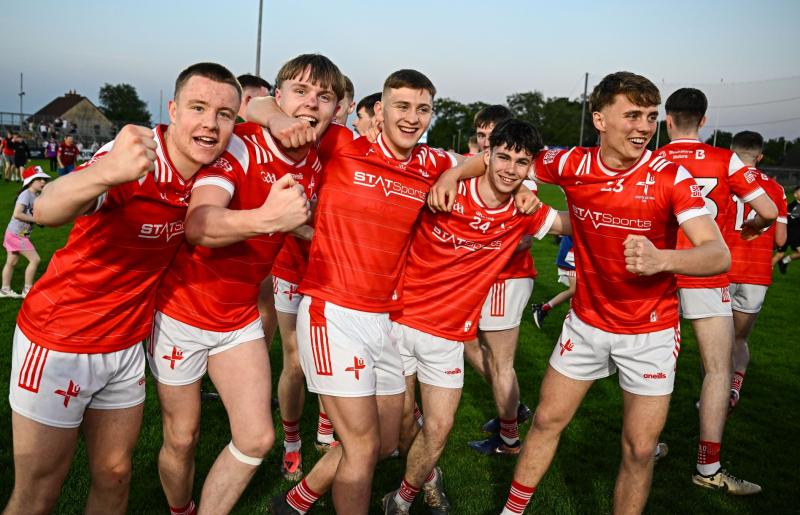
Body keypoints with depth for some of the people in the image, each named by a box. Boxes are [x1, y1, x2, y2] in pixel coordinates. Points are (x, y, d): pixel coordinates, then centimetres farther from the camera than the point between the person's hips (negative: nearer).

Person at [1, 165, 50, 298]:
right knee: (35, 259, -8)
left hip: (20, 234, 9)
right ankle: (27, 290, 0)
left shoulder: (36, 196, 7)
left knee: (11, 262, 17)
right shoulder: (26, 195, -19)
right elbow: (17, 214, -27)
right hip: (17, 234, -9)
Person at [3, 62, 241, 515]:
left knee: (115, 477, 15)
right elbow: (47, 210, -42)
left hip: (127, 343, 6)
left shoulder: (210, 169, -5)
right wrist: (105, 172, -63)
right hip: (59, 342, -5)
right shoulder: (135, 158, -24)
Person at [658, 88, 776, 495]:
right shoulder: (726, 160, -4)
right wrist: (752, 227, 15)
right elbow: (769, 211, -6)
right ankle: (708, 466, 4)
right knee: (718, 369, 4)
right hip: (705, 278, -2)